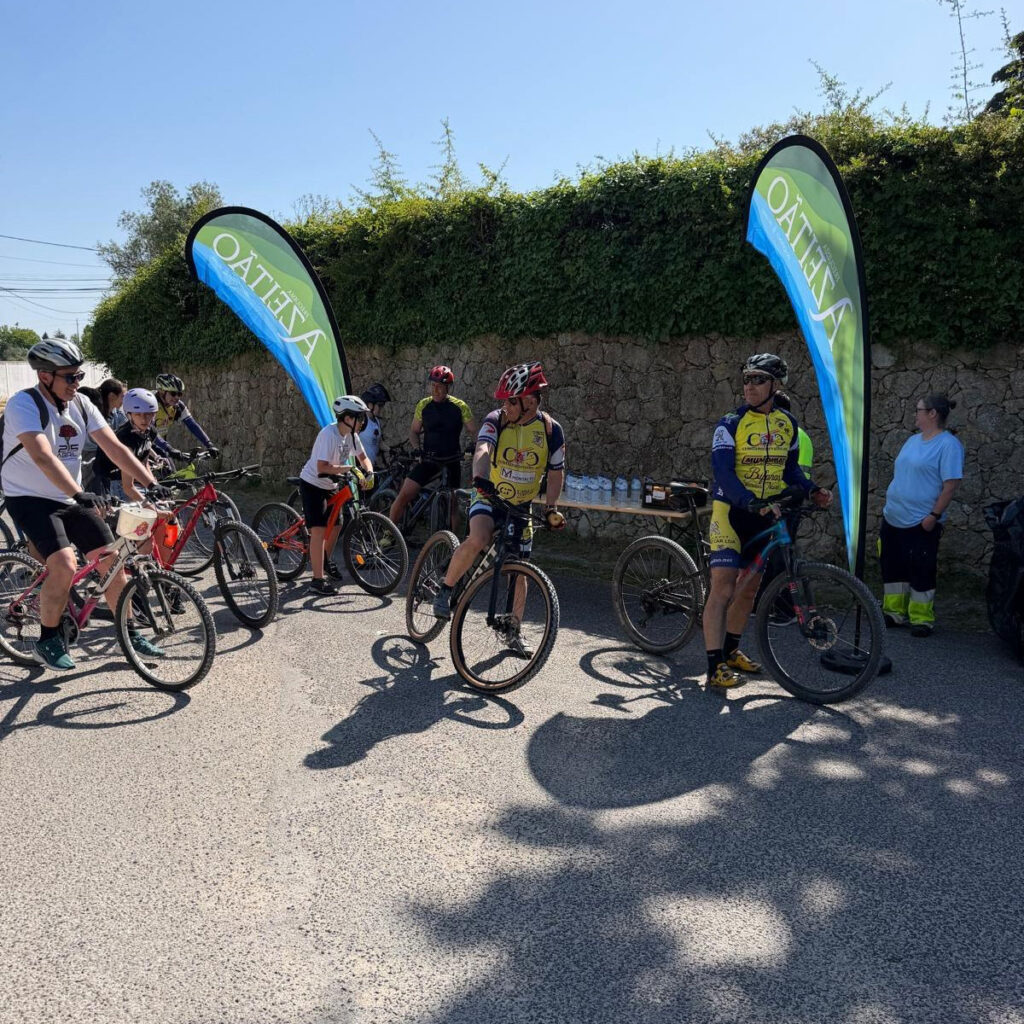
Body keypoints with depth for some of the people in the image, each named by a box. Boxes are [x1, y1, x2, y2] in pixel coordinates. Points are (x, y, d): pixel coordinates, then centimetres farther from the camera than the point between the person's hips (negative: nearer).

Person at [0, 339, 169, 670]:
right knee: (65, 565, -23)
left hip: (71, 498, 6)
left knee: (111, 560, -1)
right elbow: (43, 457, -34)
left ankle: (130, 634, 13)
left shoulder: (81, 404, -1)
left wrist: (152, 484, -17)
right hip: (31, 500, -6)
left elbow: (115, 448, -6)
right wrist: (81, 494, -46)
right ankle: (48, 641, -1)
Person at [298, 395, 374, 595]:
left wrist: (369, 473, -14)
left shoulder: (351, 434, -2)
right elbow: (322, 467, -33)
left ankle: (325, 559, 45)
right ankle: (317, 581, -14)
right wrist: (349, 468, -33)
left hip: (330, 486, 9)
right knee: (319, 529, -15)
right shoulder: (329, 434, -27)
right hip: (312, 485, -9)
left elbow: (363, 458, 6)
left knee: (335, 525, 17)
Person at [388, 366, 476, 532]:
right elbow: (414, 431, 9)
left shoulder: (460, 406, -5)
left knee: (451, 503, 5)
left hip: (451, 461, -1)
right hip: (428, 459, 1)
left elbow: (474, 432, -2)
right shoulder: (423, 405, 0)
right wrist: (417, 448, -9)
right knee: (404, 495, -10)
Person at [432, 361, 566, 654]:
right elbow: (482, 451, -33)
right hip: (489, 498, -3)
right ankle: (445, 589, -8)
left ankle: (513, 632, 24)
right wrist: (480, 478, -53)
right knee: (477, 540, -33)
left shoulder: (551, 429, -8)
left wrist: (552, 507, -11)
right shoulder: (496, 420, -14)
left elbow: (556, 471, 1)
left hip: (522, 506, 3)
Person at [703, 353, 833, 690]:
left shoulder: (787, 424, 7)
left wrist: (812, 491, -3)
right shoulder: (731, 424, -10)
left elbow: (790, 468, 15)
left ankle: (730, 650, 31)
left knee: (751, 584, 14)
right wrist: (751, 502, -35)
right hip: (732, 511, -6)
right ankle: (715, 667, -11)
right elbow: (722, 471, -20)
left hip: (767, 515, 6)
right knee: (723, 584, -12)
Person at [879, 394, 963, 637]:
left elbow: (951, 485, -17)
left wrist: (933, 516, -19)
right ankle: (895, 612, 24)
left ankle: (921, 619, 14)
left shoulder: (948, 444, -13)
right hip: (893, 518, 8)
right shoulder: (913, 440, 12)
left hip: (921, 523, -8)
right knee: (893, 568, 13)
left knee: (921, 572, 2)